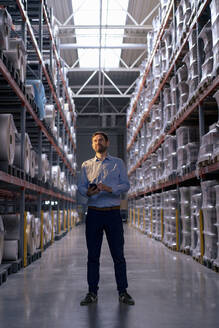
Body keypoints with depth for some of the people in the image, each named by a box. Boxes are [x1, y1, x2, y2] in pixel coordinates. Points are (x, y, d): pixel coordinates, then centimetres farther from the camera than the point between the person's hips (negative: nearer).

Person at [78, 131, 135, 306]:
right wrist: (88, 192, -16)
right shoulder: (86, 165, 14)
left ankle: (123, 292, 10)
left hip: (113, 213, -1)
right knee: (93, 255, 5)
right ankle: (92, 293, 14)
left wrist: (109, 188, -17)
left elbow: (126, 185, 0)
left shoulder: (118, 163, 9)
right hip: (93, 213, 2)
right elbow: (81, 186, 7)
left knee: (118, 254, 1)